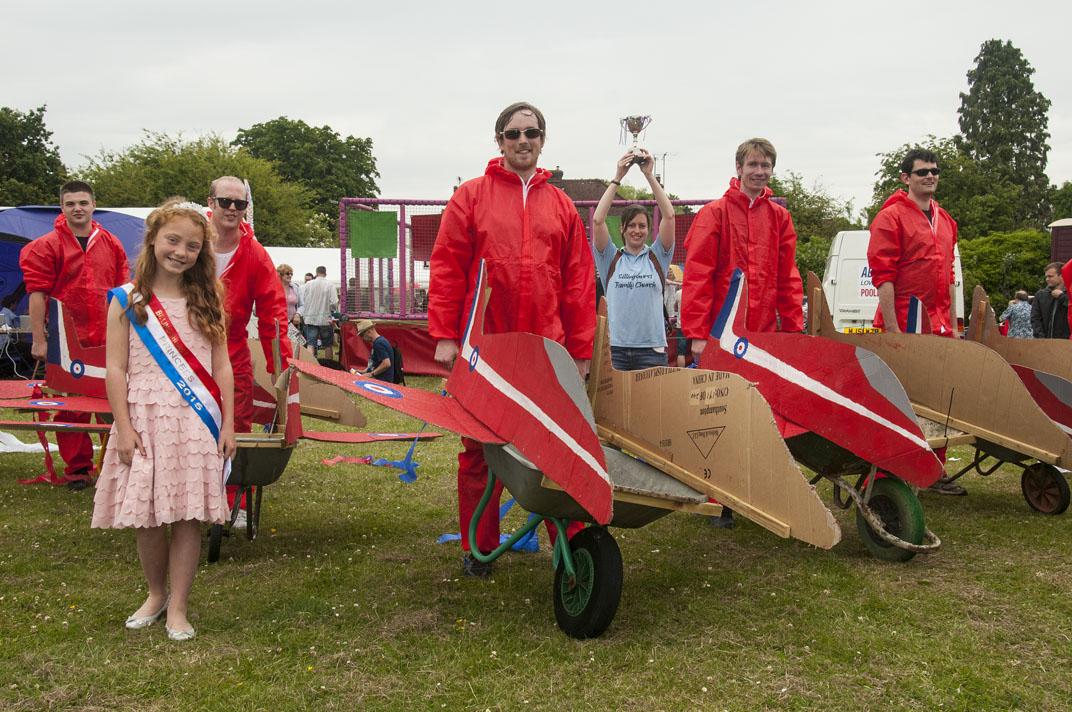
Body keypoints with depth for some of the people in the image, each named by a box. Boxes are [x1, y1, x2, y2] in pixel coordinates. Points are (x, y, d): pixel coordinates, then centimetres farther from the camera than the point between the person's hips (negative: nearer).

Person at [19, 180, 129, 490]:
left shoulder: (111, 244, 9)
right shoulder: (47, 246, -2)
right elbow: (37, 293, -5)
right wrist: (39, 339, -9)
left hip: (106, 339, 3)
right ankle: (77, 467, 12)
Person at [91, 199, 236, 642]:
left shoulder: (207, 301, 7)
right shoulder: (128, 300, 1)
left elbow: (221, 366, 7)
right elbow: (115, 368, -2)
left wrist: (228, 424, 2)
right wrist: (123, 429, -8)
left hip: (196, 422, 1)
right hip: (145, 420, -1)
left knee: (188, 517, 0)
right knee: (146, 518, 4)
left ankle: (178, 606, 12)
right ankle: (156, 593, 27)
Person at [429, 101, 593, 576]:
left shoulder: (561, 206, 13)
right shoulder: (471, 196, 6)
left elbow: (579, 282, 11)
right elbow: (446, 267, 1)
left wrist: (581, 350, 7)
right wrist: (445, 336, -6)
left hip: (547, 350, 2)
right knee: (481, 449, 6)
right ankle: (478, 547, 18)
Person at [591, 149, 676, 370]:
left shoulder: (657, 257, 10)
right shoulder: (610, 259, 9)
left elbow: (669, 216, 0)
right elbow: (598, 220, -3)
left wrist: (650, 175, -2)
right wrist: (617, 178, -4)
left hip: (652, 347, 0)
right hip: (616, 346, 0)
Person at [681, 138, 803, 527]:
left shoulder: (779, 218, 12)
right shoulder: (714, 214, -1)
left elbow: (788, 279, 12)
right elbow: (696, 276, -7)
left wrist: (794, 329, 5)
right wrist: (697, 333, -14)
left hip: (764, 335, 4)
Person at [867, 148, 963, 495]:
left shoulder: (945, 221, 17)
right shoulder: (891, 217, -6)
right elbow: (882, 276, -12)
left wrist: (953, 324, 16)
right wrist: (891, 329, -17)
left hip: (939, 328, 7)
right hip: (904, 327, -7)